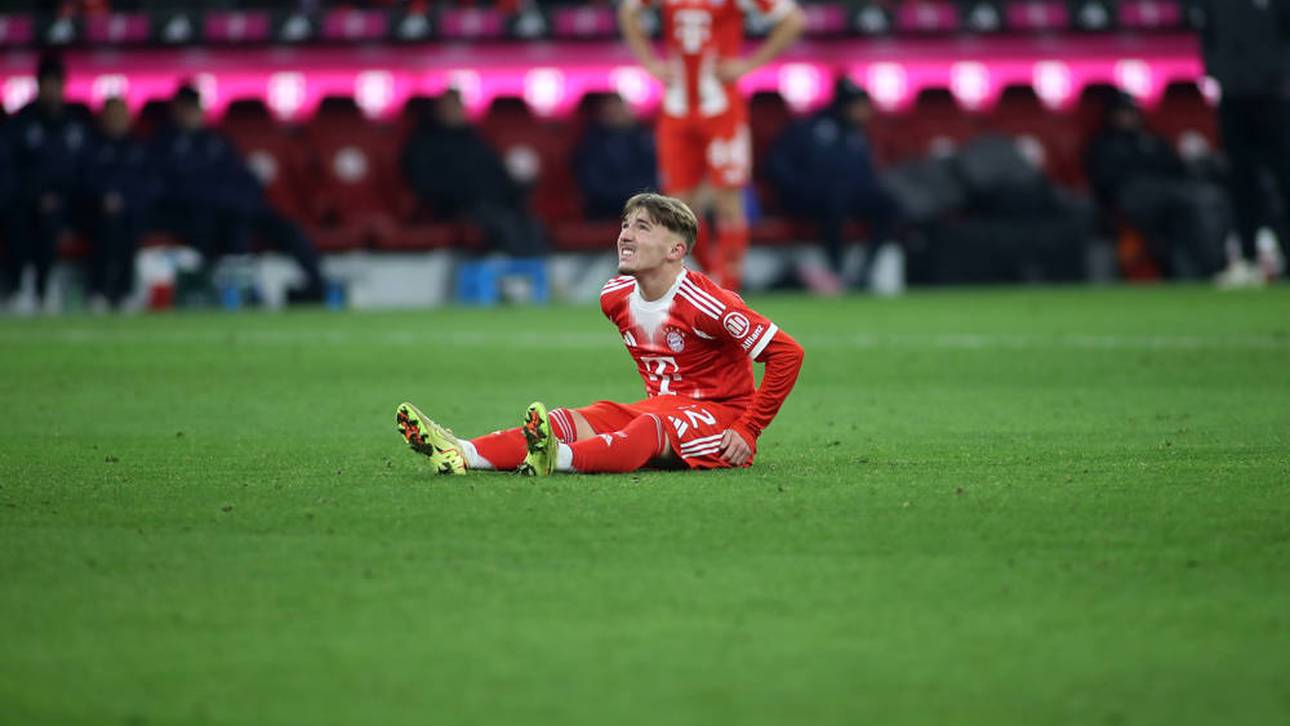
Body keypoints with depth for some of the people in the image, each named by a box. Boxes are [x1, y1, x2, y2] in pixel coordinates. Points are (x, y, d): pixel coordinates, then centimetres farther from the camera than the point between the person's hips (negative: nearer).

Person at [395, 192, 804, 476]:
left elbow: (788, 353, -20)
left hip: (720, 416, -7)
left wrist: (748, 431, -18)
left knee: (651, 429, -39)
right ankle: (460, 454, -44)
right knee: (573, 421, -19)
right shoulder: (616, 297, 4)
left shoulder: (702, 304, -20)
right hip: (662, 408, 7)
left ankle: (559, 458, -70)